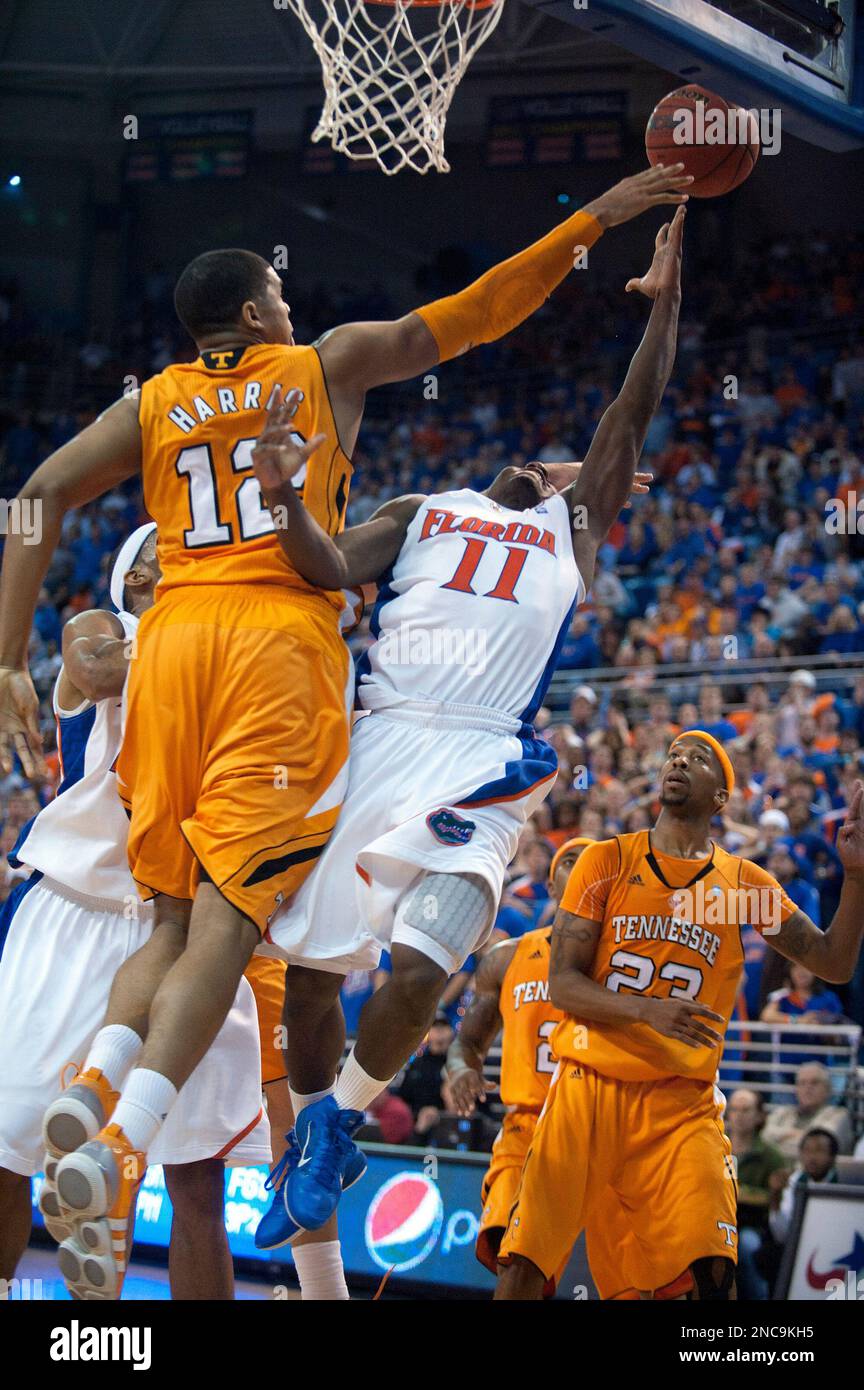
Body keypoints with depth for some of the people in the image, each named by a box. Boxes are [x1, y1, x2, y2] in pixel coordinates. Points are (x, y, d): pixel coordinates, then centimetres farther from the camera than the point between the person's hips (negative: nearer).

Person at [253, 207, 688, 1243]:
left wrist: (665, 301, 13)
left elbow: (634, 415, 18)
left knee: (418, 971, -18)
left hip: (480, 768, -1)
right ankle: (313, 1121, 25)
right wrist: (284, 497, -15)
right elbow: (332, 571, 4)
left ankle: (345, 1113, 7)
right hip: (374, 740, 1)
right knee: (310, 960, 2)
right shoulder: (423, 514, 23)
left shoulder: (572, 529, 25)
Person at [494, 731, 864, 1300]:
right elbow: (562, 983, -3)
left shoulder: (745, 883, 9)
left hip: (682, 1103, 1)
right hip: (590, 1085, -1)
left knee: (712, 1271, -17)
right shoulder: (608, 861, 4)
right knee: (525, 1265, -7)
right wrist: (647, 1009, -21)